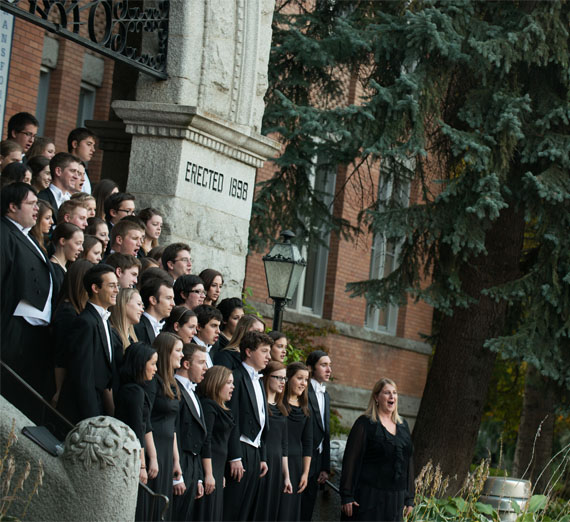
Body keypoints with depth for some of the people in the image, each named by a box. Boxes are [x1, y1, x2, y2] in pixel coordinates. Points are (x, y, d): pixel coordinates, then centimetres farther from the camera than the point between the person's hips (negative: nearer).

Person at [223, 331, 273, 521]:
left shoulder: (258, 382, 20)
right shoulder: (237, 377, -8)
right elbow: (232, 420, -14)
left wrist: (263, 457, 16)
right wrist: (235, 457, -18)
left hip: (255, 452, 9)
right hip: (240, 451, -9)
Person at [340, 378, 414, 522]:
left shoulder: (403, 426, 14)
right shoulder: (365, 424, -4)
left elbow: (408, 461, 16)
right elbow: (351, 460, -8)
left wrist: (409, 498, 13)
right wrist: (347, 496, -13)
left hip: (395, 498, 6)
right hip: (368, 496, -6)